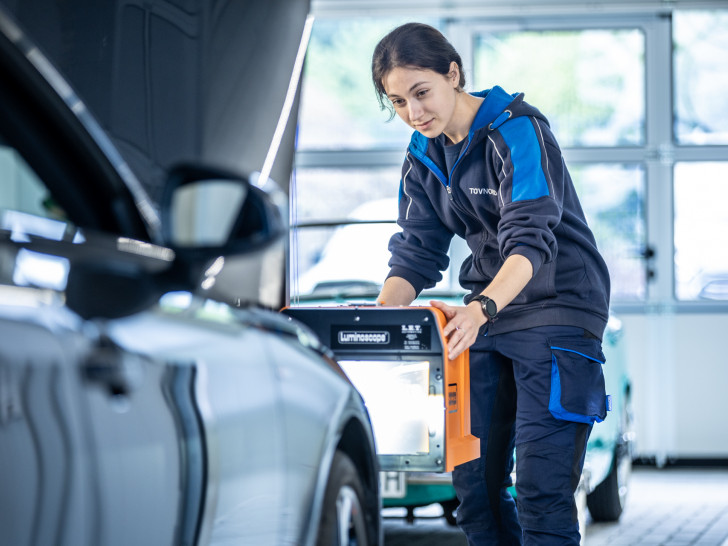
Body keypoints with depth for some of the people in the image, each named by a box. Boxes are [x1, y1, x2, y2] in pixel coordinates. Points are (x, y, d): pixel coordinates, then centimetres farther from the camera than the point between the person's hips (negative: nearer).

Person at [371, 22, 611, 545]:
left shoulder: (517, 129, -15)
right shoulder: (424, 156, 7)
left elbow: (530, 241, -26)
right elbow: (416, 253, 6)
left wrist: (480, 308, -43)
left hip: (558, 307, -7)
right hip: (488, 313, 7)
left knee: (541, 491, -14)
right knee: (473, 480, 4)